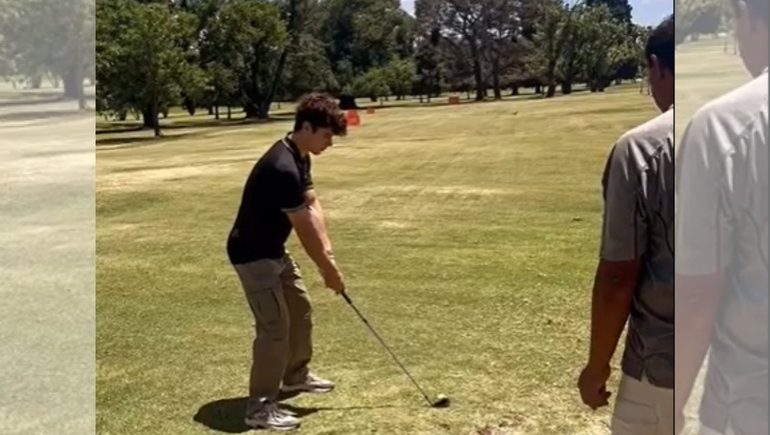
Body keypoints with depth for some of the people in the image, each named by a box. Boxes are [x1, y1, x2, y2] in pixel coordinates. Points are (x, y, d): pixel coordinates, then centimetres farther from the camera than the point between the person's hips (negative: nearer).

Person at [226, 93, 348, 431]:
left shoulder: (299, 157, 3)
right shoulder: (282, 168, -30)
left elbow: (313, 206, 0)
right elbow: (304, 228, -24)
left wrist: (327, 251, -12)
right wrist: (329, 270, -14)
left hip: (274, 250, 11)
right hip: (253, 255, -11)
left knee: (300, 309, 21)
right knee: (275, 327, -10)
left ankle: (296, 376, 39)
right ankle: (260, 408, -1)